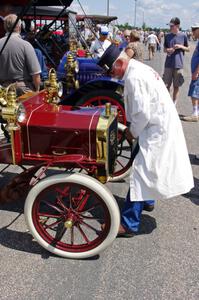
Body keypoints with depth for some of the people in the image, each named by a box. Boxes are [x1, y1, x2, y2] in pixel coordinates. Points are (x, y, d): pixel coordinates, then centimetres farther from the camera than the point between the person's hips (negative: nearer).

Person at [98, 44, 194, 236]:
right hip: (164, 125, 11)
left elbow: (143, 113, -23)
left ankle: (128, 224, -1)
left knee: (140, 175, -8)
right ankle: (146, 199, 46)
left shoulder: (134, 78, -20)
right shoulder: (139, 69, 12)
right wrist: (132, 127, 10)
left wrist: (132, 132, -7)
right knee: (146, 169, 26)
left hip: (156, 130, -11)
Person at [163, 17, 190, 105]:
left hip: (178, 65, -2)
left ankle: (174, 104, 17)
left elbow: (188, 49, 7)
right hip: (168, 64, 2)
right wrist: (167, 50, -9)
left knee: (176, 86, 6)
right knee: (167, 85, 3)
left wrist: (181, 46, -12)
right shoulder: (167, 36, 6)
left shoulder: (183, 36, -1)